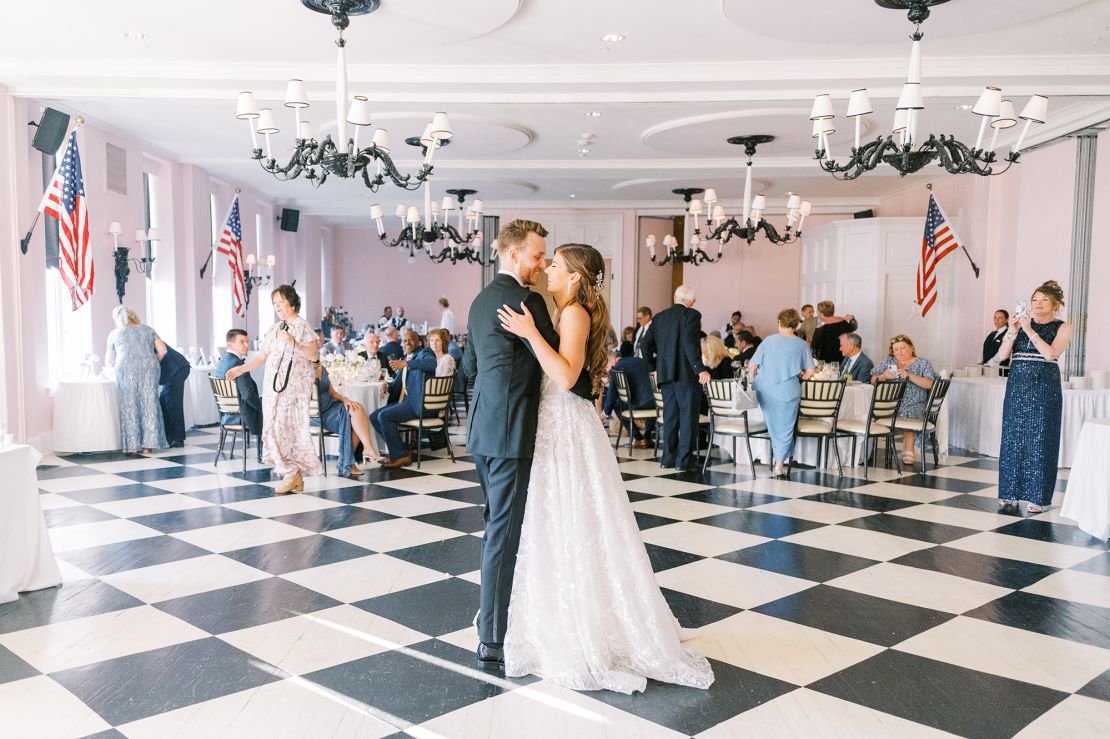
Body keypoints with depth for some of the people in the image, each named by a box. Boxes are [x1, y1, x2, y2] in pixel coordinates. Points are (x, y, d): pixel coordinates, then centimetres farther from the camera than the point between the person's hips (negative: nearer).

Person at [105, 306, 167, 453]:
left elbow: (109, 362, 26)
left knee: (129, 407, 4)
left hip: (126, 369, -1)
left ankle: (132, 445, 3)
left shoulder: (114, 334, 19)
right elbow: (162, 350, 11)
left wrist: (108, 365, 49)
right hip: (149, 368, 1)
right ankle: (147, 444, 3)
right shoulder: (147, 330, 20)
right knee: (148, 404, 3)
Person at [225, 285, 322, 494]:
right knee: (275, 427, 2)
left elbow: (314, 354, -11)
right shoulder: (274, 329, 17)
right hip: (274, 386, 7)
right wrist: (240, 369, 4)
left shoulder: (303, 326, -2)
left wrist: (293, 344, -22)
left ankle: (292, 474, -3)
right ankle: (295, 477, 7)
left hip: (295, 386, -7)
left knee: (288, 427, -12)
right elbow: (262, 356, 15)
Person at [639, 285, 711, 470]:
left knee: (670, 415, 12)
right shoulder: (692, 315, -5)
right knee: (688, 415, 1)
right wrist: (701, 369, -22)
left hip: (665, 373, 6)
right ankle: (684, 458, 1)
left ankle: (668, 456, 14)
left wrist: (655, 367, 21)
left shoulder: (659, 317, 12)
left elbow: (645, 345, 11)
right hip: (686, 373, -6)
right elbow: (690, 343, -20)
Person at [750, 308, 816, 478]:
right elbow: (810, 371, -3)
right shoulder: (801, 345, 0)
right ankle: (780, 463, 3)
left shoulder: (769, 340, 1)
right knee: (785, 427, 7)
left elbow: (752, 365, 1)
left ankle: (777, 456, 29)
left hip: (765, 390, 2)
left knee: (772, 426, 21)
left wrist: (756, 379, 20)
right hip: (788, 391, -1)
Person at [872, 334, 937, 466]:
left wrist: (909, 375, -16)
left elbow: (929, 384, -6)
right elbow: (873, 380, 12)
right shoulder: (889, 361, 20)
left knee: (908, 415, -34)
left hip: (914, 405, -2)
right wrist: (883, 376, -9)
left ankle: (908, 450, -19)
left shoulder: (923, 364, 11)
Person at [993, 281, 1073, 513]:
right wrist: (1012, 332, -12)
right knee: (1012, 439, 6)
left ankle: (1036, 497, 4)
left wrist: (1029, 330, -18)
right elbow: (1002, 355, 1)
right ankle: (1010, 492, 15)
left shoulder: (1063, 328, 1)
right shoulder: (1020, 324, 9)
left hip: (1044, 389, -3)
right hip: (1017, 387, 3)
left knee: (1039, 441, -2)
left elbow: (1050, 353, -15)